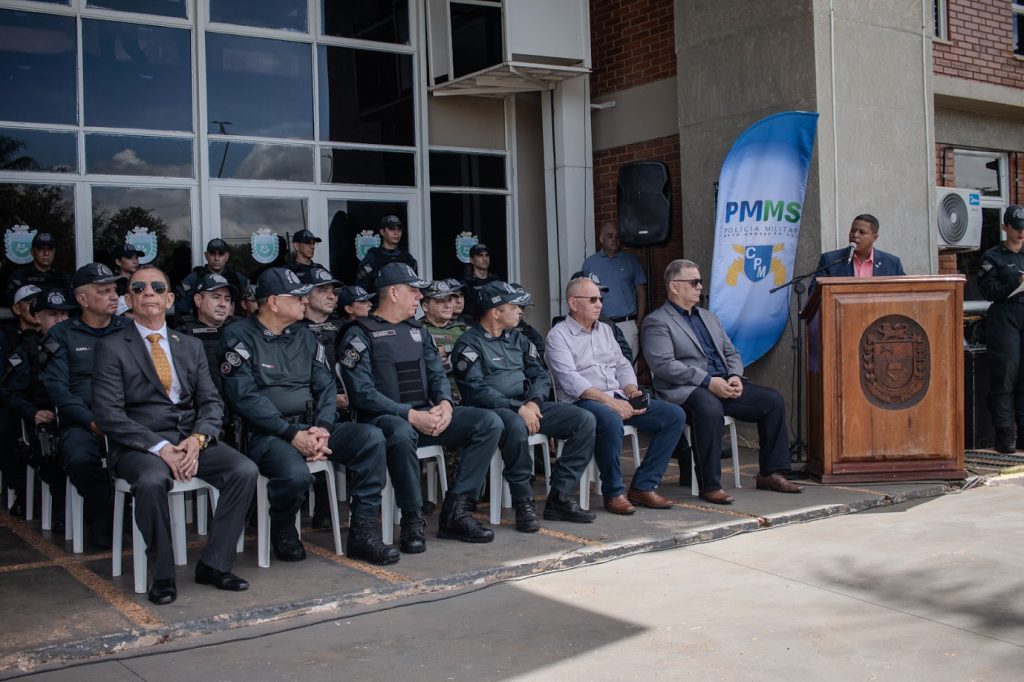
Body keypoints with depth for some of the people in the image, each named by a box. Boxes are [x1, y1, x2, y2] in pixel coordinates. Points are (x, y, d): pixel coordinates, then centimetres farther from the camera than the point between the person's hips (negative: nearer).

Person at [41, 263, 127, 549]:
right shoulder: (63, 335, 10)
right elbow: (56, 386, -1)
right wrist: (91, 420, -15)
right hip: (82, 423, -1)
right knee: (80, 459, -33)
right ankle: (103, 519, -6)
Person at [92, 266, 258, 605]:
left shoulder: (191, 346, 17)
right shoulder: (111, 347, 3)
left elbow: (212, 402, 10)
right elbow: (109, 414, -7)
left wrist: (197, 440, -11)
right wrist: (160, 448, -19)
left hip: (190, 440, 4)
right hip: (138, 445, -4)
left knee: (245, 470, -21)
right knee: (152, 480, -37)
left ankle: (214, 565, -9)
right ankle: (162, 574, -15)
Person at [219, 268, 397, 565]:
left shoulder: (303, 336, 17)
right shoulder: (239, 336, -2)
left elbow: (325, 386, 10)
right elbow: (244, 396, -13)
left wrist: (323, 428, -11)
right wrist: (292, 434, -19)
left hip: (310, 428, 6)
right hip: (266, 434, -6)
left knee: (371, 437, -18)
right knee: (296, 474, -36)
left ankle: (363, 533, -12)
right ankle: (282, 529, 0)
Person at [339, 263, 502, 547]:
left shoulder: (416, 331, 20)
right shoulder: (360, 334, -3)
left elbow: (436, 374, 17)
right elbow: (362, 393, -13)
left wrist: (445, 403, -7)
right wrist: (410, 415, -21)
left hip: (425, 414, 7)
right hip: (385, 417, -7)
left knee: (489, 422, -12)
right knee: (402, 434, -42)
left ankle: (456, 511, -14)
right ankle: (412, 520, -22)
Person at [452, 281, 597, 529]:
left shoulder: (517, 338, 19)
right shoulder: (469, 344, -4)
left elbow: (540, 375, 16)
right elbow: (476, 391, -16)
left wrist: (534, 401, -6)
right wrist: (518, 409, -21)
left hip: (527, 406, 7)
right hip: (493, 411, -7)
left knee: (585, 420, -10)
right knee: (516, 426, -41)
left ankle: (559, 497, -9)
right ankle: (523, 503, -24)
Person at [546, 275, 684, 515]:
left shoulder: (605, 329, 21)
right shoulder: (558, 336, -2)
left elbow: (622, 365, 21)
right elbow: (571, 381, -14)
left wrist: (631, 391, -1)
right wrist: (609, 401, -22)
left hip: (618, 399, 7)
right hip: (583, 402, -7)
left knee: (674, 415, -9)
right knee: (610, 420, -41)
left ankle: (643, 486, -8)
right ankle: (613, 493, -20)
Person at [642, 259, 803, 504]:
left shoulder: (709, 317, 25)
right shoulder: (657, 322, -1)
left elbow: (731, 353, 24)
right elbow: (663, 364, -14)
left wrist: (735, 376, -1)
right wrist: (708, 381, -20)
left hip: (724, 386, 8)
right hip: (685, 390, -7)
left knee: (773, 400, -8)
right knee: (710, 407, -38)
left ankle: (771, 473, 1)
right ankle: (710, 486, -30)